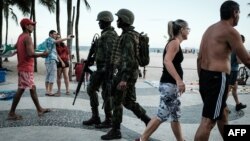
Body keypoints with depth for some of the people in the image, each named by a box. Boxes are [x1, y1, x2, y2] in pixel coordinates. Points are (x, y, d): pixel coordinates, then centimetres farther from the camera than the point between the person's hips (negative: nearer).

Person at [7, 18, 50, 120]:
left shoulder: (20, 37, 13)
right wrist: (42, 54, -13)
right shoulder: (27, 37, -16)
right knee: (21, 90, -6)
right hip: (26, 68, -10)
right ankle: (11, 113, 0)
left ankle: (39, 109, 19)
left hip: (23, 67, 10)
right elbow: (30, 54, -24)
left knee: (32, 88, 12)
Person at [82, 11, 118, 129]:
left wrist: (106, 68, -26)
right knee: (91, 89, 13)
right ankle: (95, 117, 20)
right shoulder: (105, 34, 17)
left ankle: (108, 121, 10)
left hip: (106, 68, -10)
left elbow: (110, 52, -25)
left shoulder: (110, 35, -15)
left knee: (106, 94, -3)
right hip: (101, 67, 10)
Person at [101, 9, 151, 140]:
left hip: (125, 74, -10)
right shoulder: (130, 35, 17)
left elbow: (129, 59, -24)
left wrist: (124, 79, -27)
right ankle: (148, 121, 18)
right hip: (129, 73, 10)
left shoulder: (127, 37, -16)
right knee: (128, 101, 15)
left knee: (116, 101, -2)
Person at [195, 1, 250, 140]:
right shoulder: (230, 31, -10)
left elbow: (199, 58, 15)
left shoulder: (209, 29, 15)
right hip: (217, 78, -9)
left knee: (223, 112, 24)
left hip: (205, 76, 9)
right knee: (208, 121, -5)